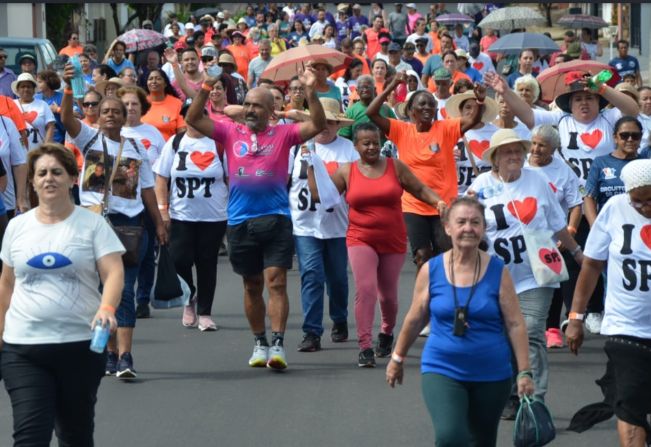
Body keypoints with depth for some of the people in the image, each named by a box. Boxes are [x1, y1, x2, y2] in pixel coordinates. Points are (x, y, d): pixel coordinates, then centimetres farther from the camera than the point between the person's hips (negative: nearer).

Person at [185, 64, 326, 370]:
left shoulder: (283, 134, 4)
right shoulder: (231, 133, 9)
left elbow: (317, 125, -6)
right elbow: (193, 119, 3)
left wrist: (310, 91, -18)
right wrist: (206, 88, -10)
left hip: (275, 220, -2)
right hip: (240, 222, 3)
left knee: (276, 281, -9)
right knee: (252, 286, 11)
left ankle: (278, 344, -13)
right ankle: (259, 343, 22)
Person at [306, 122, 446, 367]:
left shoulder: (395, 167, 1)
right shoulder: (346, 171, 1)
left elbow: (420, 190, 4)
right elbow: (318, 194, 2)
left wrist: (438, 202, -12)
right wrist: (310, 165, 2)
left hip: (393, 243, 1)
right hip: (361, 240, -1)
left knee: (388, 294, 13)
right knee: (365, 288, -19)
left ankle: (387, 332, 43)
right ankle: (365, 347, -17)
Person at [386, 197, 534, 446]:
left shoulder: (497, 271, -5)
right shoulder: (431, 271, -3)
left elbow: (515, 324, -3)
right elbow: (415, 319, 10)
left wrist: (524, 372, -6)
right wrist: (398, 358, 18)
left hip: (491, 375, 1)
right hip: (442, 371, -1)